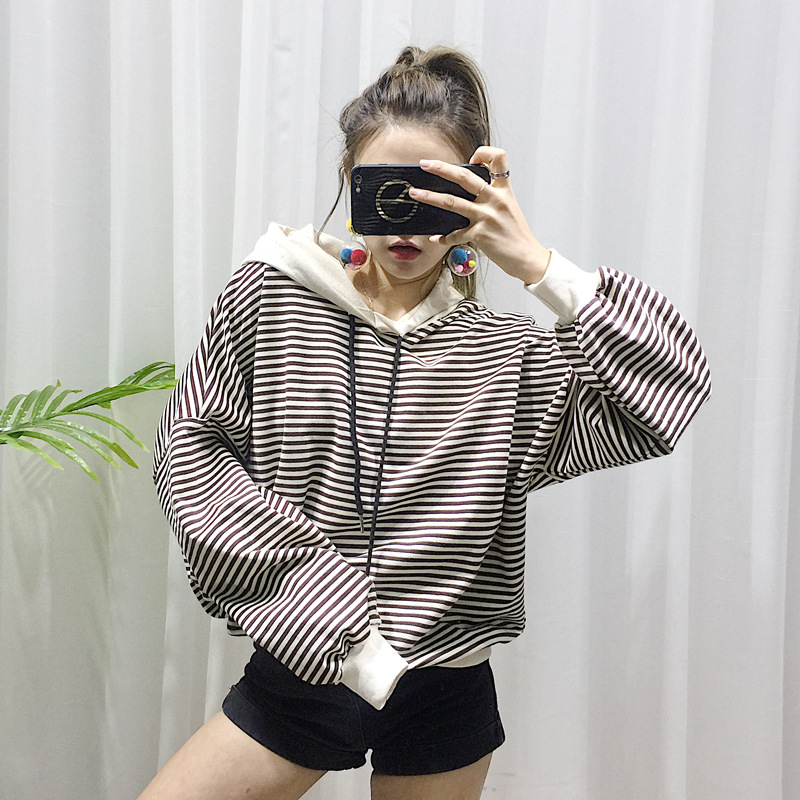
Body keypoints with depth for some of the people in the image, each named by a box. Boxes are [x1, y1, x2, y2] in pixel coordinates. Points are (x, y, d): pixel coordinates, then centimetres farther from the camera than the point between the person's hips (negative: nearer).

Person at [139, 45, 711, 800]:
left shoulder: (511, 353, -6)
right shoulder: (270, 296, -4)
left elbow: (674, 385, -15)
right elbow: (187, 442, -5)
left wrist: (536, 264, -21)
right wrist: (303, 577, -14)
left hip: (441, 690, 0)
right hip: (300, 667, 1)